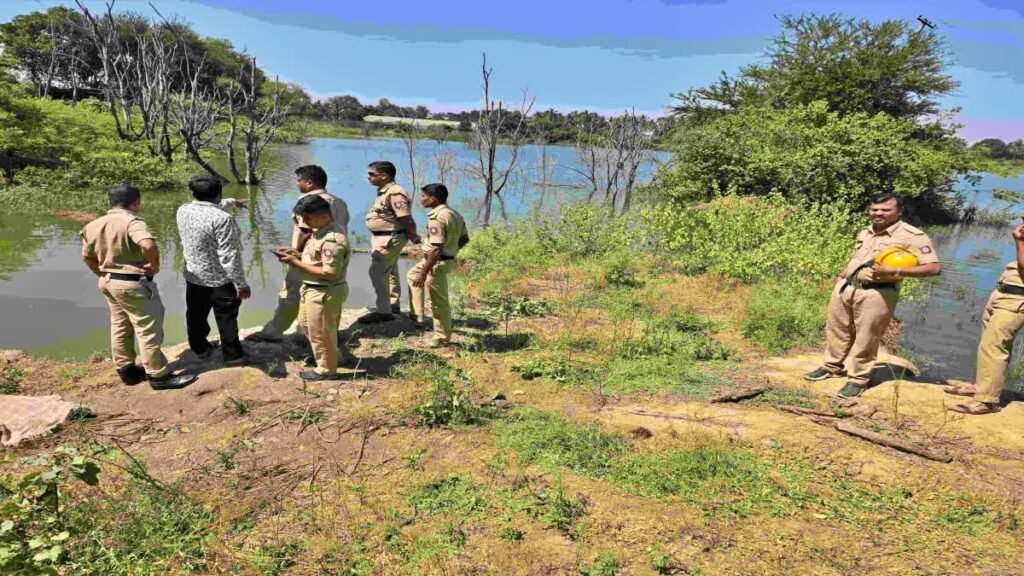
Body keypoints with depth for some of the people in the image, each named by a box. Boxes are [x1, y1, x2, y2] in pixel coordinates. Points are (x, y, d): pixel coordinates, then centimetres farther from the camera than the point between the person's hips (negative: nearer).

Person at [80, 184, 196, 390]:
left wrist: (104, 275, 22)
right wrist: (155, 265, -23)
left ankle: (126, 370, 32)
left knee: (120, 327, 20)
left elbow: (87, 256, 15)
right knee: (149, 329, 0)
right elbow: (148, 244, -39)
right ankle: (159, 375, 8)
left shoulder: (93, 225, 6)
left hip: (108, 282, 9)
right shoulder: (131, 221, -21)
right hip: (133, 284, -9)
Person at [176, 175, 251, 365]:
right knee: (227, 320, 11)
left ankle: (200, 349, 41)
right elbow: (229, 256, -27)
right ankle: (233, 356, 23)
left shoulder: (183, 211, -5)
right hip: (220, 280, -6)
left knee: (196, 316, 23)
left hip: (193, 277, 6)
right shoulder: (222, 218, -27)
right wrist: (242, 283, -19)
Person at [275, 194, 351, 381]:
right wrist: (297, 254, 0)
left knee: (320, 332, 6)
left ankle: (326, 370, 26)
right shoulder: (321, 230, 5)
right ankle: (325, 355, 45)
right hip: (312, 289, 11)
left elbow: (330, 273, -30)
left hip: (325, 293, -11)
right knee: (306, 324, 26)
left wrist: (296, 263, -25)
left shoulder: (333, 240, -28)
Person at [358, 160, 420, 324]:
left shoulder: (395, 193, -23)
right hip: (382, 238, 11)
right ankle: (393, 305, 32)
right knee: (389, 272, 19)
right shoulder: (383, 192, 10)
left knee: (377, 273, -9)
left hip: (389, 239, -11)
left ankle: (383, 311, -3)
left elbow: (406, 219, -25)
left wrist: (414, 238, -16)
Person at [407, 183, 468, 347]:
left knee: (438, 302, 2)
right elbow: (464, 239, 14)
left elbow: (436, 249, -28)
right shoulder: (454, 214, 8)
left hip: (437, 262, -11)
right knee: (412, 275, 29)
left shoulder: (437, 218, -23)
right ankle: (417, 314, 32)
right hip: (446, 258, 11)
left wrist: (424, 274, -25)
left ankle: (443, 338, 15)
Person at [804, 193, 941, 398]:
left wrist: (894, 271, -24)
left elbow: (934, 267, -15)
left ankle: (858, 379, 17)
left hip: (876, 293, -7)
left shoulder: (912, 236, -9)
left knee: (865, 339, 1)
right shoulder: (864, 233, 14)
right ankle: (833, 367, 34)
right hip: (845, 287, 7)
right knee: (836, 329, 16)